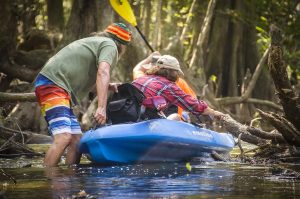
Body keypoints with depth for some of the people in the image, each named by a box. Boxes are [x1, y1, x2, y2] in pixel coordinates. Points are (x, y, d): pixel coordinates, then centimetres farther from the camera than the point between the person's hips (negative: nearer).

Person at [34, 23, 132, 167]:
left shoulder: (94, 42, 30)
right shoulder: (110, 45, 2)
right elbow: (102, 72, -16)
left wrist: (106, 86, 21)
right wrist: (102, 108, -26)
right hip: (52, 84, -10)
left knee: (77, 140, 4)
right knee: (63, 138, -23)